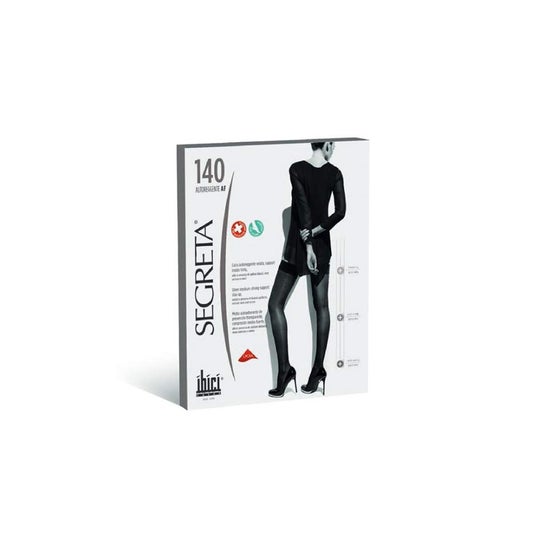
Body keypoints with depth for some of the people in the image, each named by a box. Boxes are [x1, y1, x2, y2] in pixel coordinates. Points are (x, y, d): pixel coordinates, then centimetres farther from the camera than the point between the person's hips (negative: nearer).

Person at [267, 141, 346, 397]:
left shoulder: (296, 169, -10)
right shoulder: (334, 173, -3)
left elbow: (303, 206, -15)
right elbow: (340, 211, -13)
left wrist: (307, 244, -15)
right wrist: (315, 232, -10)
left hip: (297, 246, -3)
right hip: (322, 246, 3)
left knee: (275, 304, 3)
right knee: (321, 306, 9)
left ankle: (285, 369, -7)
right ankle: (318, 371, 7)